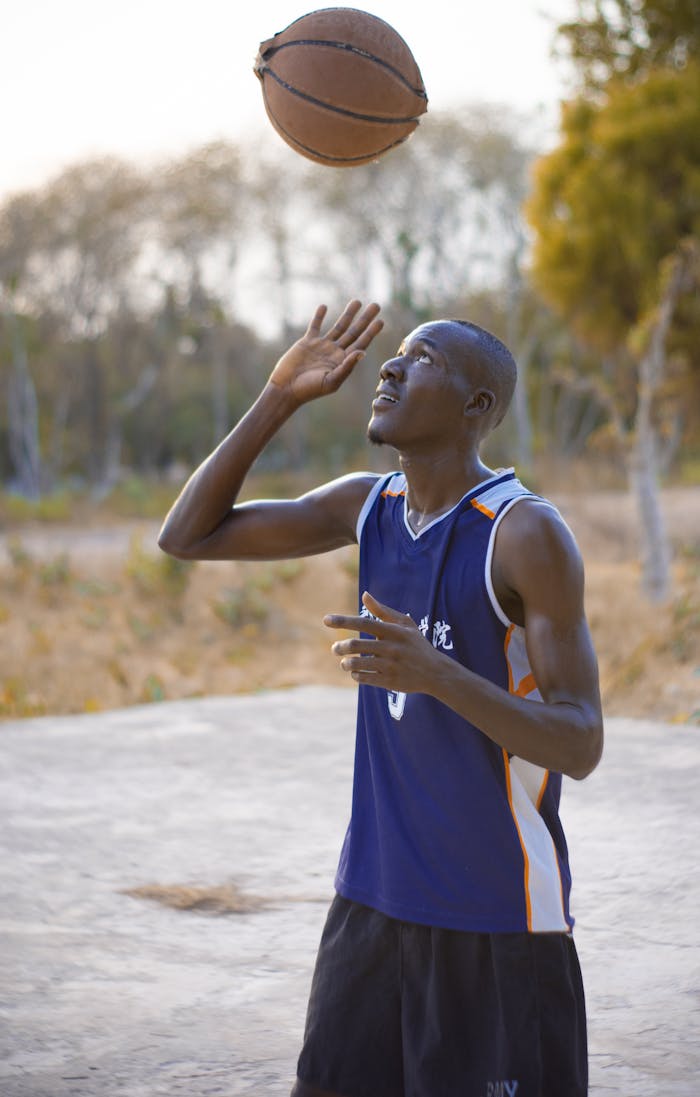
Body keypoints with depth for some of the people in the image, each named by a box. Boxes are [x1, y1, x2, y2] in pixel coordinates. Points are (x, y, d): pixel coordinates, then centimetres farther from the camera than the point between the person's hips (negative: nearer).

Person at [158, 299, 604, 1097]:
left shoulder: (528, 533, -17)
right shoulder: (367, 503, 4)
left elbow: (580, 747, -19)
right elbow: (187, 537, 6)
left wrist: (437, 675, -35)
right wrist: (280, 397, -2)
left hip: (500, 914, -6)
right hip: (378, 897, 6)